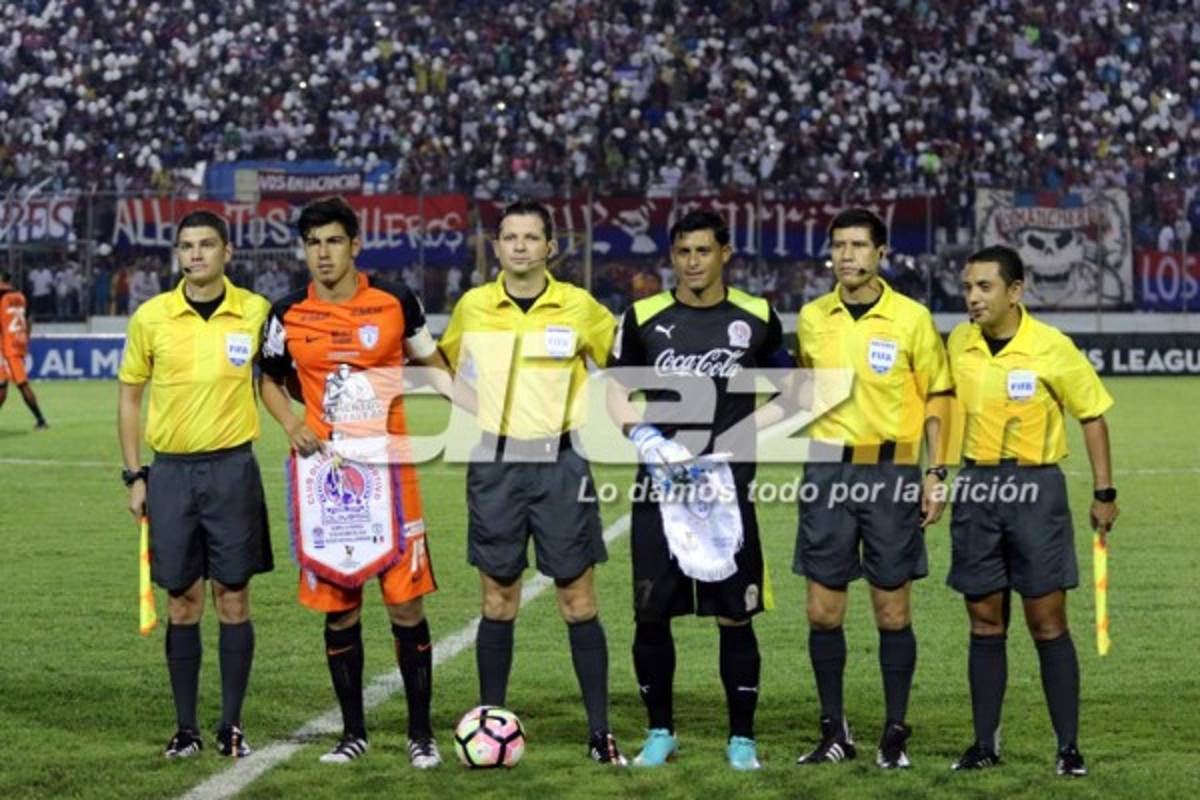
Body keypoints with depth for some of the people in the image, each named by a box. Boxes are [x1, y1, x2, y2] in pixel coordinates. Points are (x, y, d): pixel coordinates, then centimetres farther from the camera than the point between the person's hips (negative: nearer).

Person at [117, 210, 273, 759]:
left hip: (232, 468, -1)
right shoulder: (151, 317, 1)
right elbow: (129, 393, 8)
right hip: (171, 471, 1)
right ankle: (185, 727, 13)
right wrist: (134, 474, 4)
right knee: (182, 602, 5)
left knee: (233, 597, 1)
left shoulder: (255, 312, -1)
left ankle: (232, 725, 10)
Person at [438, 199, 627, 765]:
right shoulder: (472, 307, 3)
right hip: (495, 465, 1)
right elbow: (447, 363, 20)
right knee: (498, 600, 5)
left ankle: (600, 732, 3)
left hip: (560, 463, -1)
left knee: (578, 600, -1)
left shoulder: (579, 308, -1)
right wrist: (478, 411, 10)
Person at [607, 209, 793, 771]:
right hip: (661, 485, 1)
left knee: (735, 615, 0)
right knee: (651, 613, 2)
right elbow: (618, 388, 12)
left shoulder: (757, 318, 3)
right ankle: (660, 732, 16)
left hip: (728, 485, -1)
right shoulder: (643, 318, 3)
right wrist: (640, 434, -7)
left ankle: (742, 738, 10)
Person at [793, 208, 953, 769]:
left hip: (891, 471, -3)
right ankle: (834, 731, 15)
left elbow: (935, 400, 1)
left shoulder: (911, 318, -3)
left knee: (892, 613, 1)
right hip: (828, 470, 3)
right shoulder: (812, 318, 6)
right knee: (823, 611, 3)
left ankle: (895, 734, 12)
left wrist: (936, 474, -4)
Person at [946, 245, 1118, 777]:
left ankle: (1068, 747, 5)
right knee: (985, 622, 7)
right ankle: (985, 743, 14)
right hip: (976, 485, 4)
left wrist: (1104, 493, -1)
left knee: (1048, 623, -2)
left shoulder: (1052, 348, -10)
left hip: (1036, 487, -4)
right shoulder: (958, 344, 1)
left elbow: (1092, 414, -1)